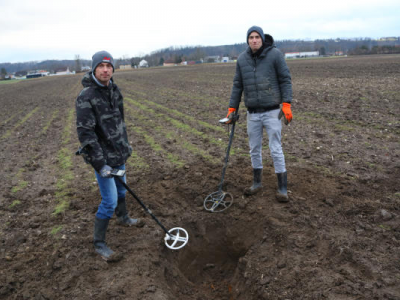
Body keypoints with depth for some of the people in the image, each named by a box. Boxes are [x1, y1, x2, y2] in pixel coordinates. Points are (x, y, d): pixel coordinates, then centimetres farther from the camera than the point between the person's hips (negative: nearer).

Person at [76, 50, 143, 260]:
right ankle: (99, 243, 14)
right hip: (103, 157, -8)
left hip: (119, 153, 8)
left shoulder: (114, 90, 4)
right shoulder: (86, 97, -20)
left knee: (121, 188, 25)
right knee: (110, 200, -5)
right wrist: (100, 164, -25)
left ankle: (122, 218, 51)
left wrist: (125, 144, 21)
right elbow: (85, 133, -23)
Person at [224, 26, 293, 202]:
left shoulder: (275, 54, -5)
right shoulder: (242, 59, 5)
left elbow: (285, 79, -4)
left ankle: (282, 188, 11)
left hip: (272, 111, -4)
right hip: (252, 113, 4)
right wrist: (232, 108, 8)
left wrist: (286, 104, -13)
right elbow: (237, 85, 10)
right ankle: (257, 183, 28)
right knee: (254, 149, 12)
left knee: (276, 150, -1)